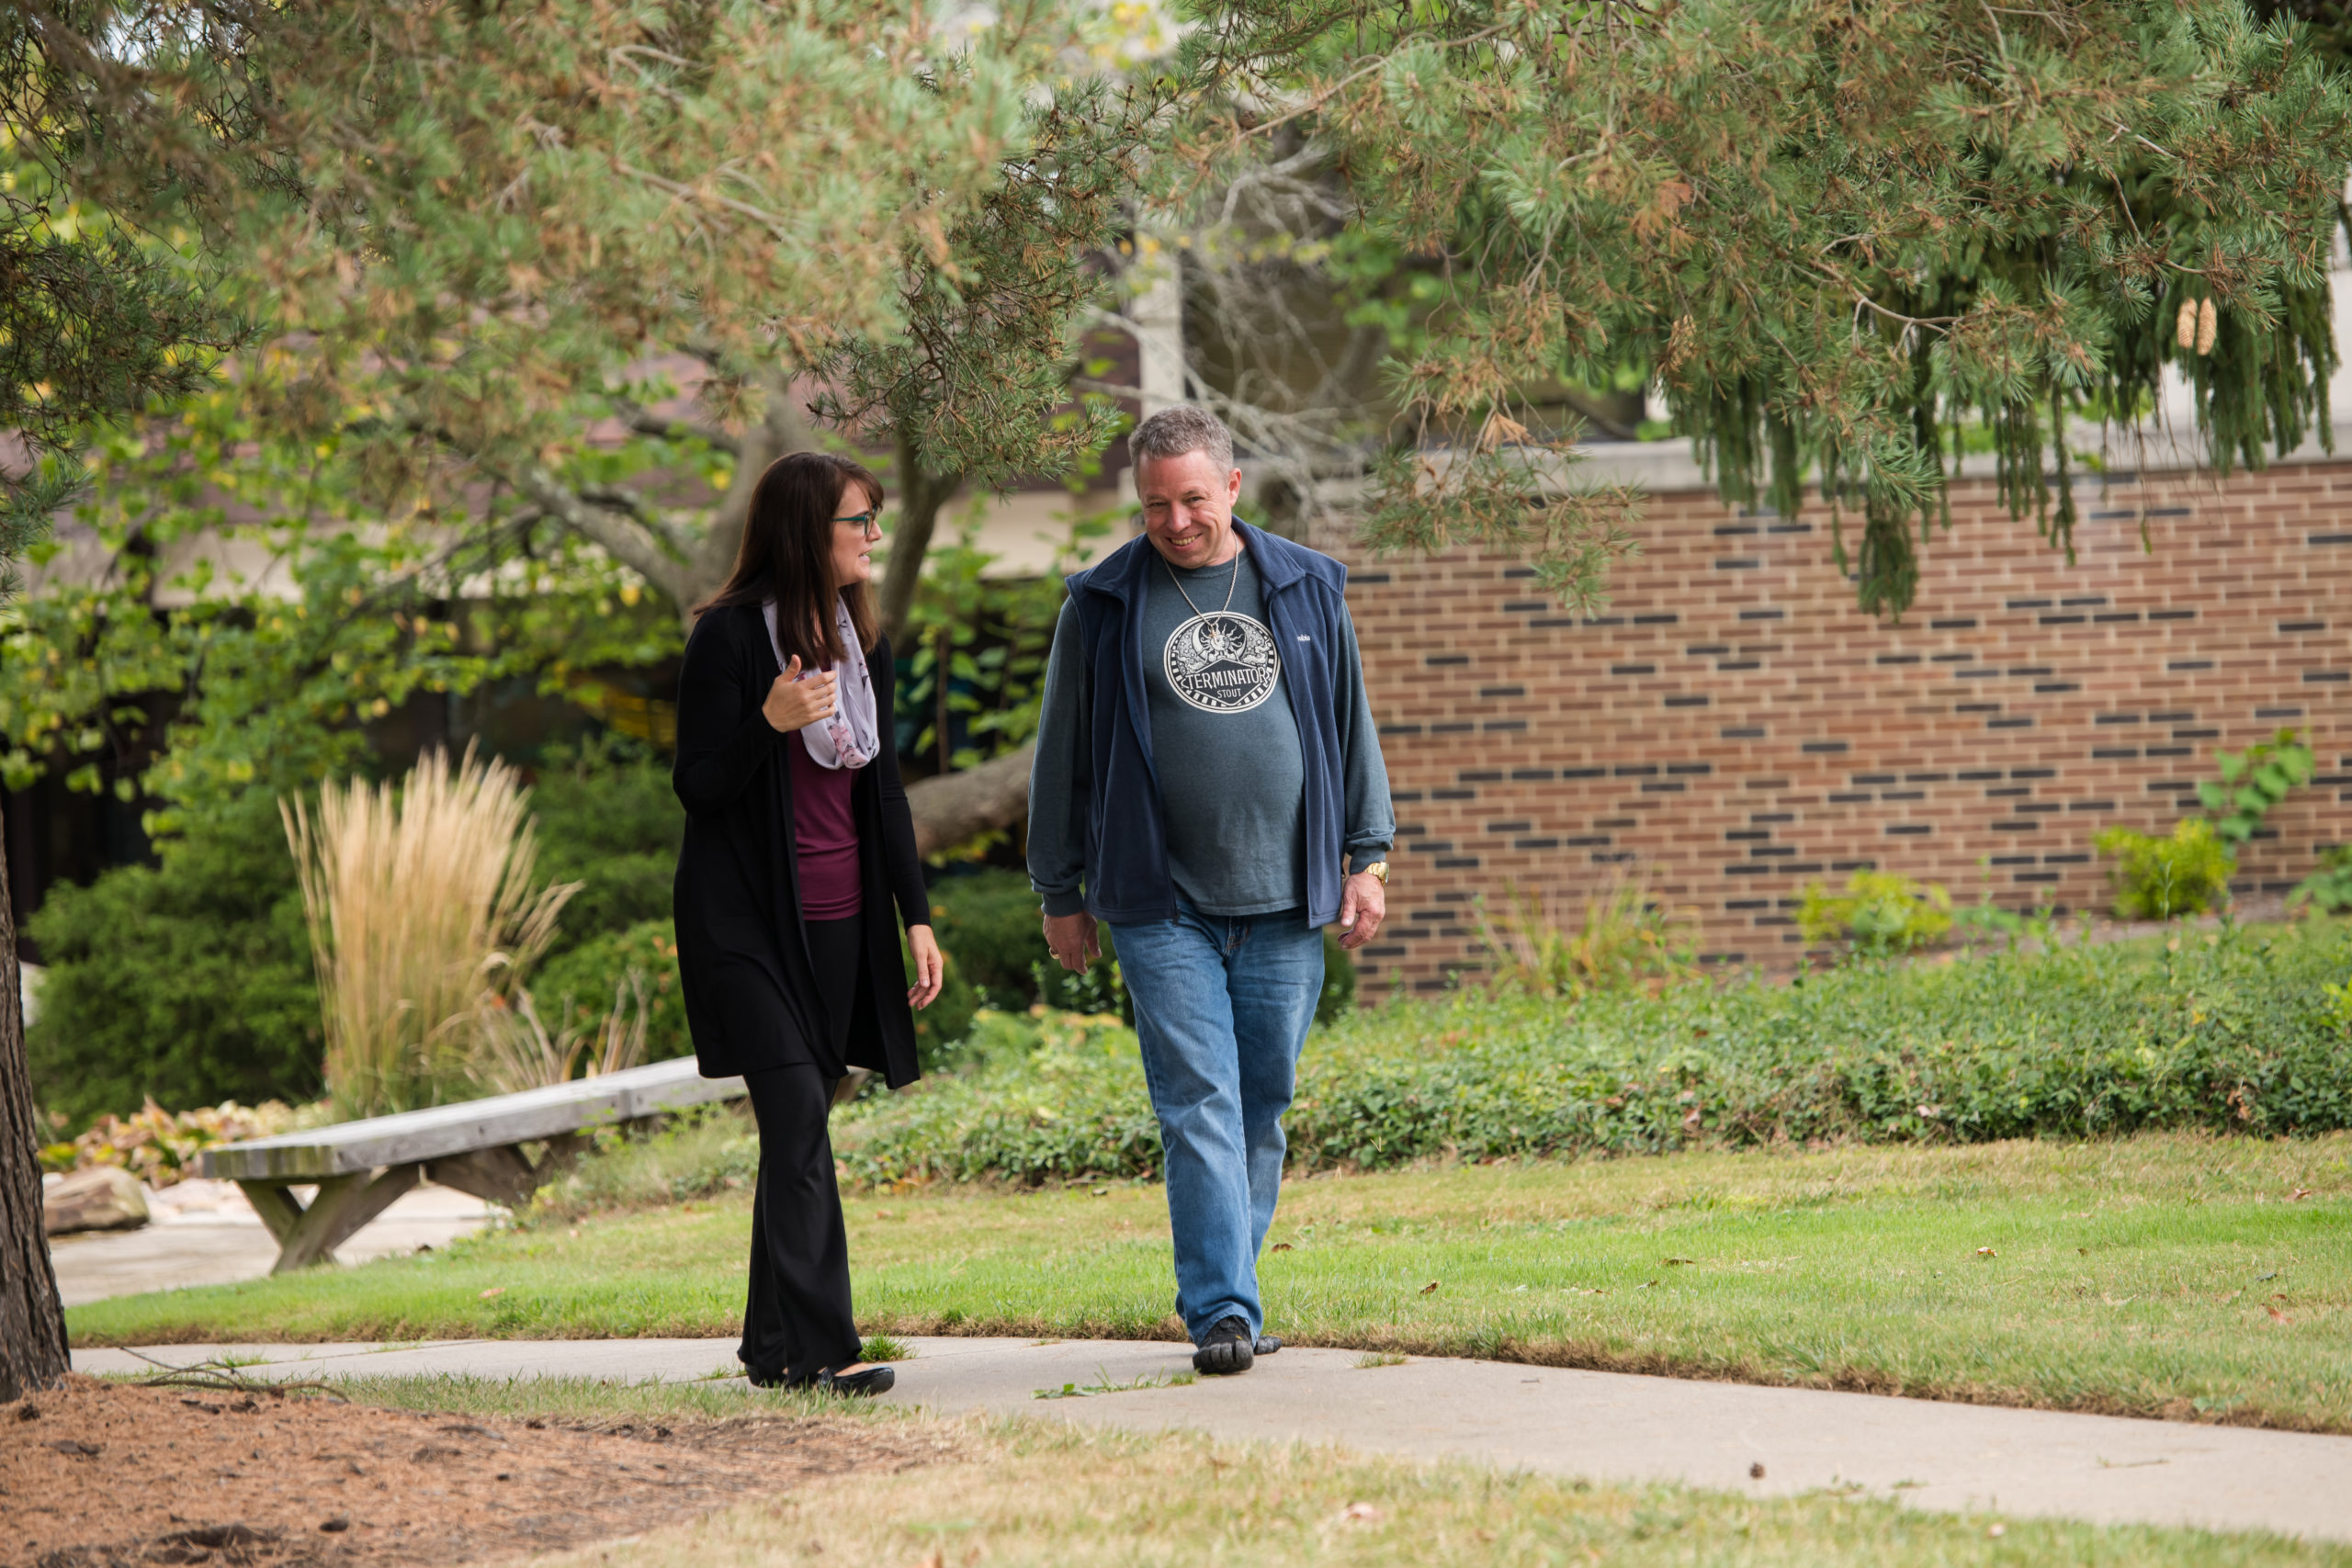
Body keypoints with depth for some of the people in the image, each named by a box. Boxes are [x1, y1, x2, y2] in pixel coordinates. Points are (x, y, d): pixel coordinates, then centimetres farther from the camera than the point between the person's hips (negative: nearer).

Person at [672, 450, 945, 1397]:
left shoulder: (859, 642, 13)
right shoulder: (729, 637, -9)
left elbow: (884, 788, 18)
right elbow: (697, 786, -9)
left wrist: (917, 916, 13)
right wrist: (770, 723, -26)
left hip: (839, 924, 7)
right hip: (750, 921, -7)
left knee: (798, 1127, 8)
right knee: (798, 1118, -14)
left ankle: (773, 1345, 13)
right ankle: (820, 1347, -16)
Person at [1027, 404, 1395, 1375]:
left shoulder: (1306, 590, 8)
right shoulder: (1105, 605, 2)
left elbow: (1352, 724, 16)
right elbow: (1063, 754, 8)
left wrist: (1367, 858, 11)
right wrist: (1061, 894, 9)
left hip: (1286, 903, 2)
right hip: (1164, 907, -2)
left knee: (1262, 1107, 7)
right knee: (1199, 1105, -10)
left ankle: (1223, 1285, 19)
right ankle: (1222, 1309, -12)